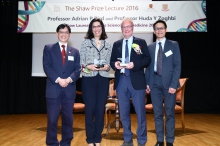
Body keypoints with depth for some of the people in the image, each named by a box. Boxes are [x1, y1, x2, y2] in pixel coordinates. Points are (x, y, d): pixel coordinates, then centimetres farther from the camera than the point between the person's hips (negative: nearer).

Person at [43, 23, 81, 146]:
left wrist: (69, 79, -14)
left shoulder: (75, 52, 14)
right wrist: (58, 80, -16)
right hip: (54, 89, -2)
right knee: (52, 119, 0)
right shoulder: (49, 48, 8)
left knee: (68, 119, 8)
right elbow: (47, 67, -4)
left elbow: (77, 69, 5)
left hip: (69, 90, 2)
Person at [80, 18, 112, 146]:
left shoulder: (108, 45, 11)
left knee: (100, 109, 5)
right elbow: (81, 62, 1)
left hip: (103, 79, 2)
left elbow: (109, 62, 9)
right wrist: (88, 66, -18)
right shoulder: (85, 43, 4)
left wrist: (107, 67, -12)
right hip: (89, 79, -2)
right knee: (90, 108, 1)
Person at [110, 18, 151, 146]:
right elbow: (112, 61, 14)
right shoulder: (116, 44, 15)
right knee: (124, 112, 10)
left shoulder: (141, 42, 5)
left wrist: (135, 64, -18)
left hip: (137, 81, -3)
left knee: (140, 112, 2)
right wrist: (115, 64, -9)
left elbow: (147, 60, -3)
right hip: (121, 81, 4)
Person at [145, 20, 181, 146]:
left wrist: (173, 84, -12)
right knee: (157, 113, 8)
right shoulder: (150, 47, 12)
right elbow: (148, 66, 12)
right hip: (154, 83, 3)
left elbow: (177, 65, -3)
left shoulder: (174, 45, 4)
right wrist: (147, 83, 1)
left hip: (169, 82, -2)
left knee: (170, 113, 4)